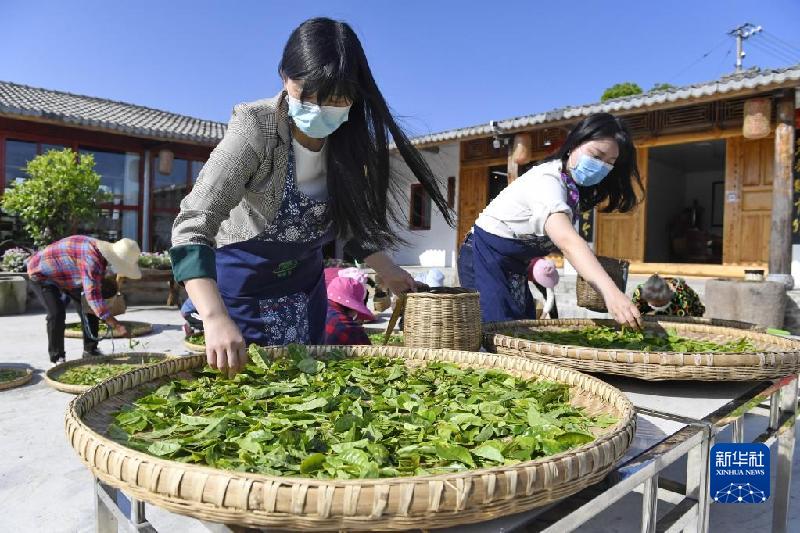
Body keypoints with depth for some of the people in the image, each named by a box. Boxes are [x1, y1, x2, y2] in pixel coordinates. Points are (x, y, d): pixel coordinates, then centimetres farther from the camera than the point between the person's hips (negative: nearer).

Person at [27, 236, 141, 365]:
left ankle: (90, 351, 15)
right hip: (42, 273, -9)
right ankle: (57, 358, -7)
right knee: (57, 314, -22)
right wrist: (116, 325, -44)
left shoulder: (101, 255, -11)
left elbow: (95, 287, 4)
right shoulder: (92, 258, -40)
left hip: (64, 276, 9)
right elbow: (93, 295, -43)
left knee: (89, 309, 5)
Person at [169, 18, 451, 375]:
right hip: (241, 279, -5)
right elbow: (192, 225, -36)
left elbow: (350, 218, 3)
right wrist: (216, 318, -49)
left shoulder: (348, 140, -12)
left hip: (303, 281, 5)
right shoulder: (256, 130, -28)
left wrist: (385, 269, -10)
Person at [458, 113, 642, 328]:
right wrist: (610, 291, -53)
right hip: (485, 259, -9)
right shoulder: (547, 180, -27)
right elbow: (566, 240, -42)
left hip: (515, 266, 9)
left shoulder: (574, 188, 5)